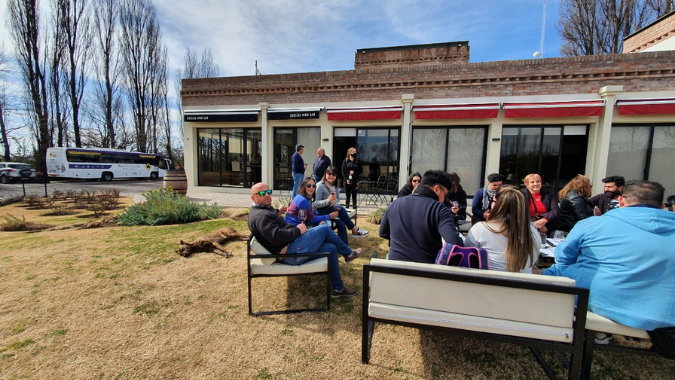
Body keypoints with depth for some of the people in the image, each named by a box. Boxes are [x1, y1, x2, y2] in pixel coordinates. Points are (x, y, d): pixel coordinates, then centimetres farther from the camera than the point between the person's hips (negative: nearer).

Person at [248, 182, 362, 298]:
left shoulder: (263, 210, 15)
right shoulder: (260, 216, -17)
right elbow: (277, 236, -29)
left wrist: (277, 212, 26)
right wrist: (298, 230, -15)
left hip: (291, 247, 11)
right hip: (290, 253, -11)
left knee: (331, 248, 8)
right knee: (324, 229, -7)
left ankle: (337, 288, 18)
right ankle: (348, 253, 18)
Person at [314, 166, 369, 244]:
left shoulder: (335, 186, 12)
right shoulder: (320, 186, -11)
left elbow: (337, 200, 8)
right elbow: (315, 204, -17)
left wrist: (336, 205, -17)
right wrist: (327, 201, -34)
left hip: (332, 210, 7)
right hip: (321, 212, -7)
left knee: (341, 224, -24)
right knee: (341, 209, -30)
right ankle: (354, 229, -16)